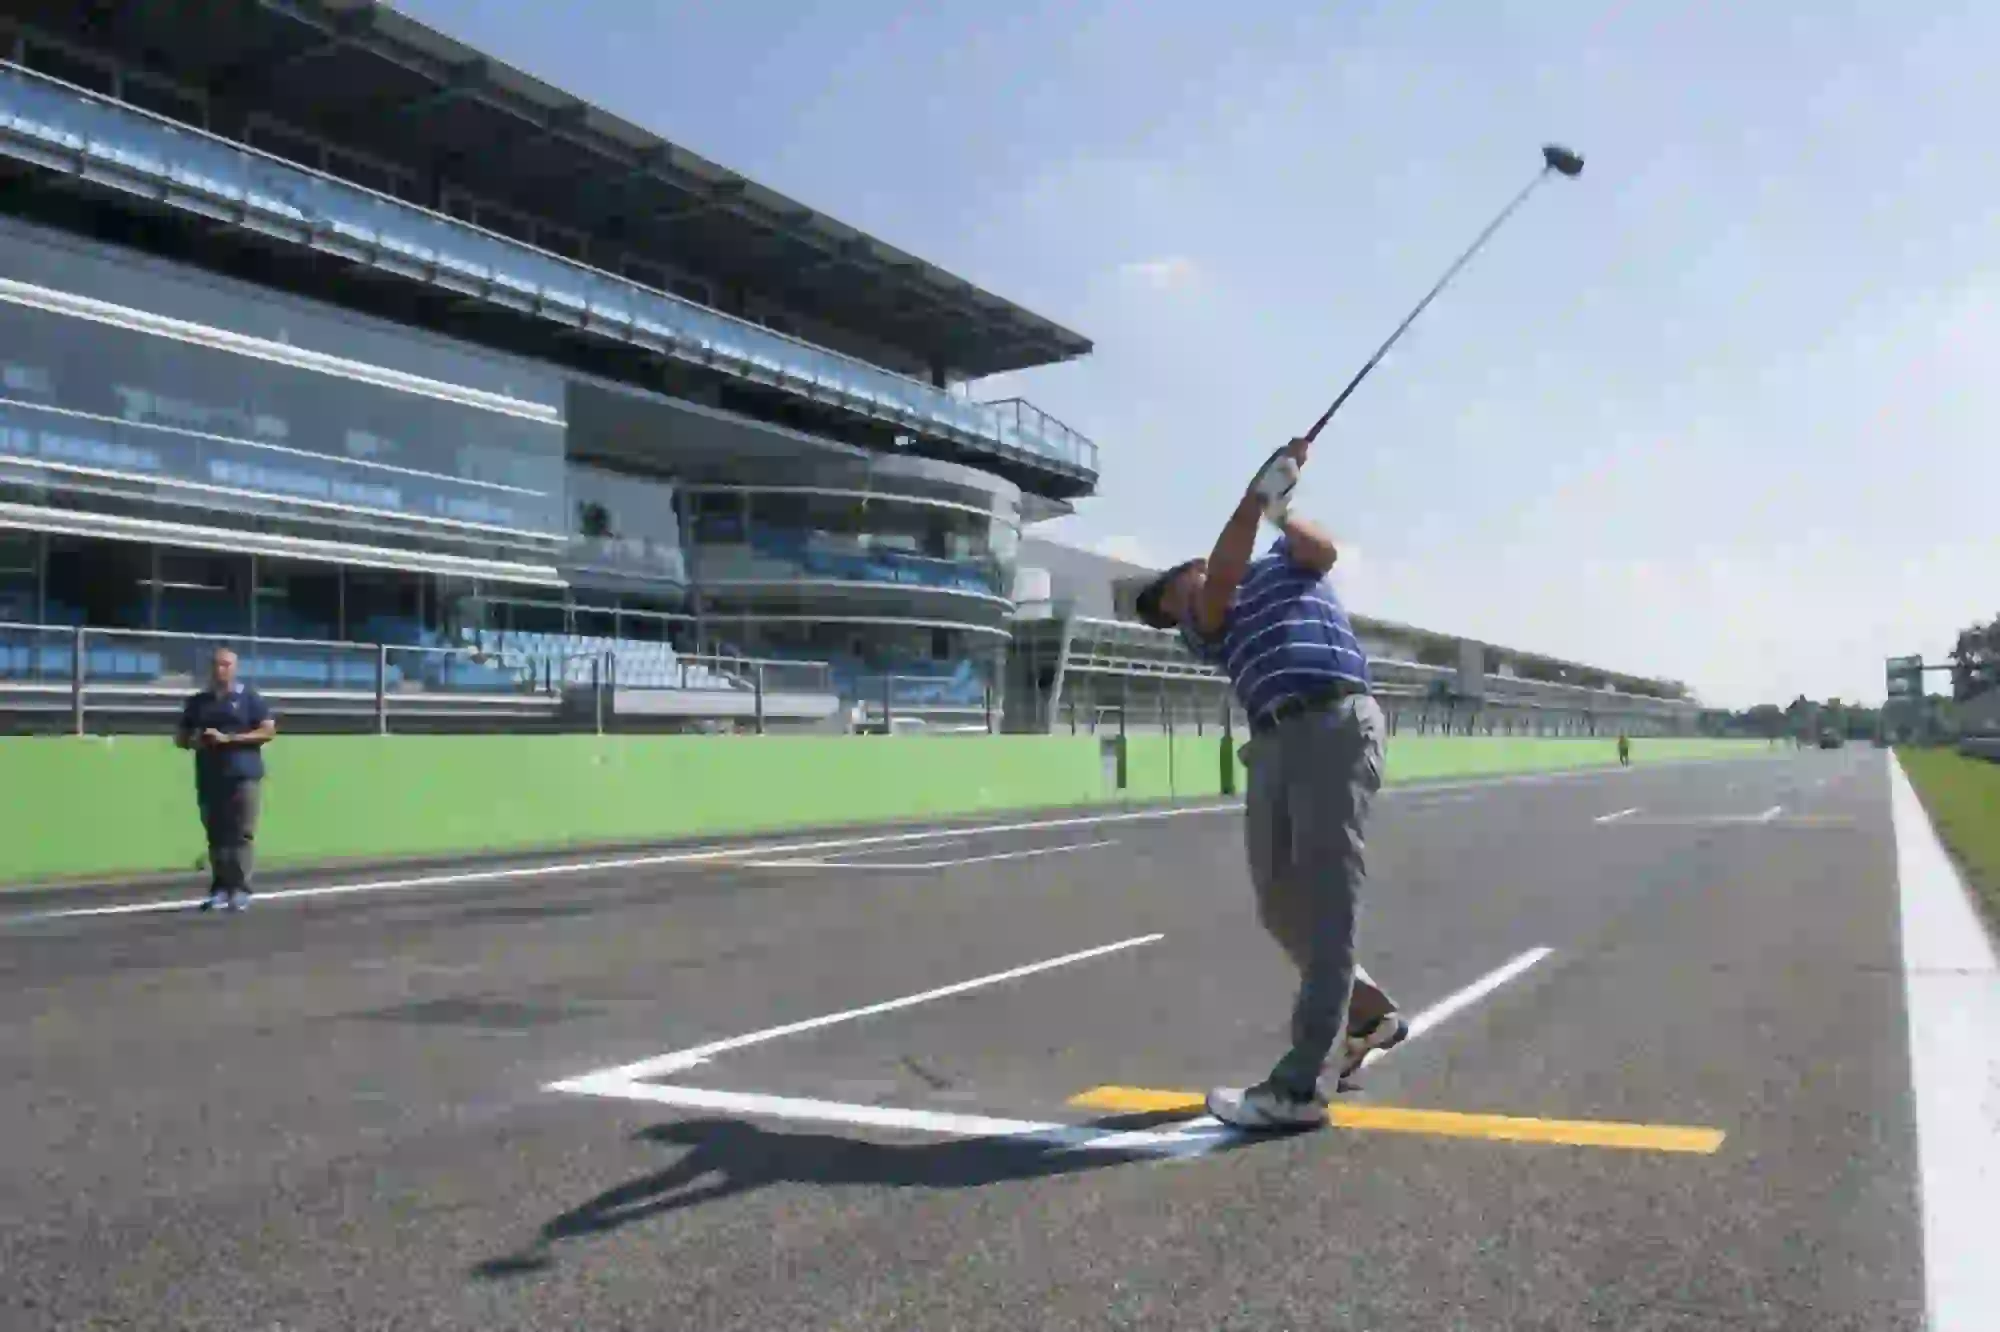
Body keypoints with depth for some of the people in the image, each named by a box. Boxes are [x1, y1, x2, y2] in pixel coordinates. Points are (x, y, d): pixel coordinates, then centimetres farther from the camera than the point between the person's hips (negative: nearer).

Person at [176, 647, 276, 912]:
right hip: (209, 778, 4)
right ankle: (220, 889, 8)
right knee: (216, 836, 4)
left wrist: (228, 738, -13)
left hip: (244, 776, -4)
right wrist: (194, 741, -5)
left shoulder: (249, 697, 4)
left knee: (242, 834, -8)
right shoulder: (197, 702, 15)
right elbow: (180, 737, 20)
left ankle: (240, 890, -9)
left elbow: (268, 731, -4)